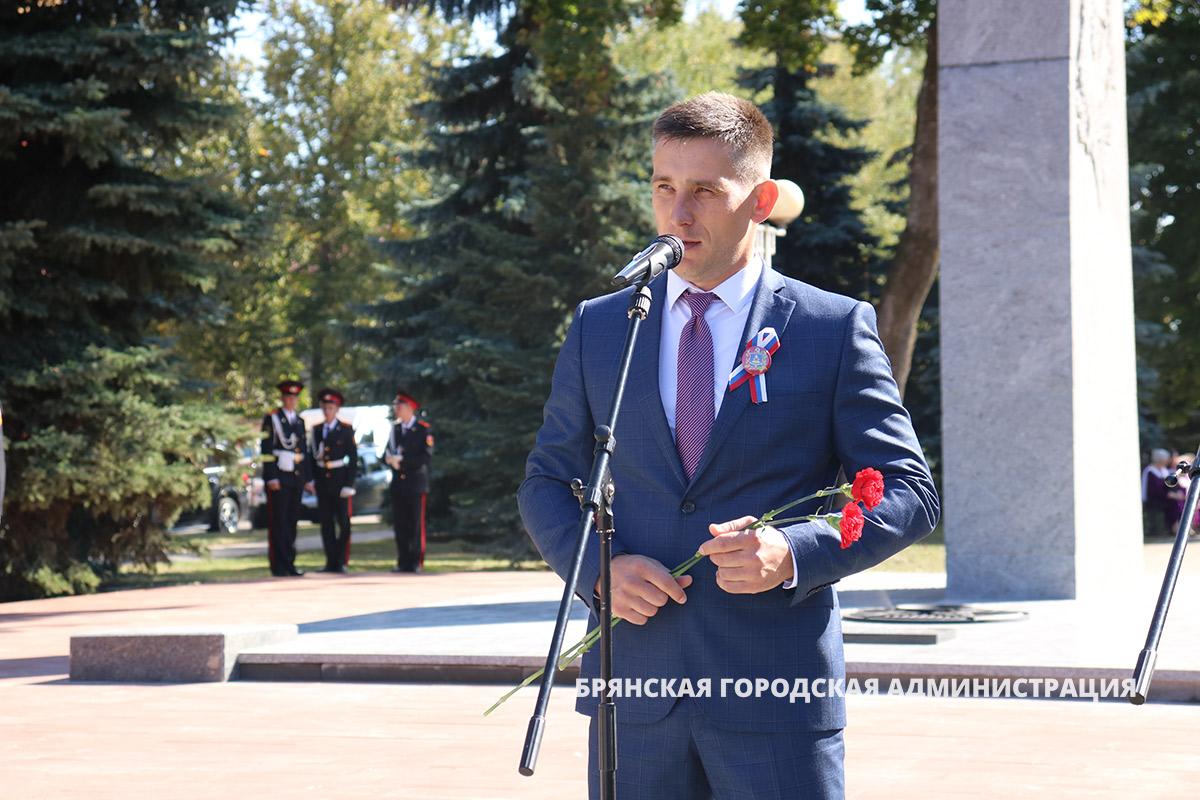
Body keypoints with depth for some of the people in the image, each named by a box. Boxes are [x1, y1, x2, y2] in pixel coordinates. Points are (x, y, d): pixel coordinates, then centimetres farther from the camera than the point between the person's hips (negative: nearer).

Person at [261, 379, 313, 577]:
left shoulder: (300, 422, 17)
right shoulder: (271, 419, -1)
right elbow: (266, 450, -7)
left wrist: (308, 478, 13)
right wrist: (272, 478, -15)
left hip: (297, 479, 6)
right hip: (278, 478, -6)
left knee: (292, 522, 7)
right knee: (278, 523, -5)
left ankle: (289, 564, 11)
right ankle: (279, 567, -4)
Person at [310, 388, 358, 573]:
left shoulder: (346, 430, -1)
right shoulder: (316, 430, 11)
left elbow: (353, 458, -3)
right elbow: (312, 455, 14)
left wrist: (349, 484, -10)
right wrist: (312, 479, 3)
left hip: (340, 480, -4)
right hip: (322, 483, 4)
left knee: (344, 523, -2)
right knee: (326, 524, 4)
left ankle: (341, 561, 3)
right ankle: (331, 562, 8)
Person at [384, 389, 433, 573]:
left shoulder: (424, 429, -2)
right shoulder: (394, 428, 15)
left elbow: (426, 455, -12)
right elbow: (386, 454, 14)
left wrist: (402, 460, -17)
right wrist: (390, 459, -10)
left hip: (416, 482, -5)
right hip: (398, 482, 5)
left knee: (417, 524, -4)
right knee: (399, 524, 4)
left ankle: (417, 562, 0)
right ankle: (403, 562, 9)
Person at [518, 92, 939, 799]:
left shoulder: (836, 328, 1)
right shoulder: (598, 327, 11)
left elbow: (909, 492, 0)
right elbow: (547, 484, 14)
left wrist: (794, 554, -17)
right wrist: (598, 569, -6)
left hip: (779, 700, -2)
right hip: (633, 689, 3)